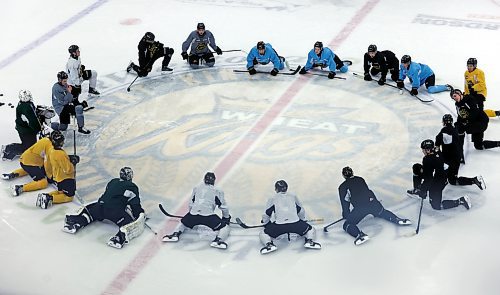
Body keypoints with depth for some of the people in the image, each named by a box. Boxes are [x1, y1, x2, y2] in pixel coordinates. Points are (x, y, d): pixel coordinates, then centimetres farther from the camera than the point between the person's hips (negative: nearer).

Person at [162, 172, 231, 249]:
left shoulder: (196, 188, 26)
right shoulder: (218, 191, 15)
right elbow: (223, 206, 16)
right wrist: (226, 218, 32)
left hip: (193, 214, 4)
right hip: (208, 215, -4)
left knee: (183, 223, 32)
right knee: (224, 226, 7)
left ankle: (175, 234, 6)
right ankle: (218, 240, -20)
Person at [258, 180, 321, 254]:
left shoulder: (272, 199, 19)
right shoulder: (293, 196, 25)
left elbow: (266, 215, 20)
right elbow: (301, 211, 31)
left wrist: (267, 224, 39)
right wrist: (303, 221, 49)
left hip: (279, 225, -1)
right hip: (295, 223, 1)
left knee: (263, 234, 19)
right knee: (311, 230, 25)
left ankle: (269, 244, -11)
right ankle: (309, 241, -5)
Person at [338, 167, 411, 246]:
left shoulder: (342, 187, 13)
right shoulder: (360, 179, 26)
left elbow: (345, 202, 14)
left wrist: (346, 215, 26)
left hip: (360, 207, -5)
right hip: (373, 203, 5)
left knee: (347, 224, 2)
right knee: (382, 212, 35)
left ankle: (360, 235, -28)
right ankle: (396, 219, 8)